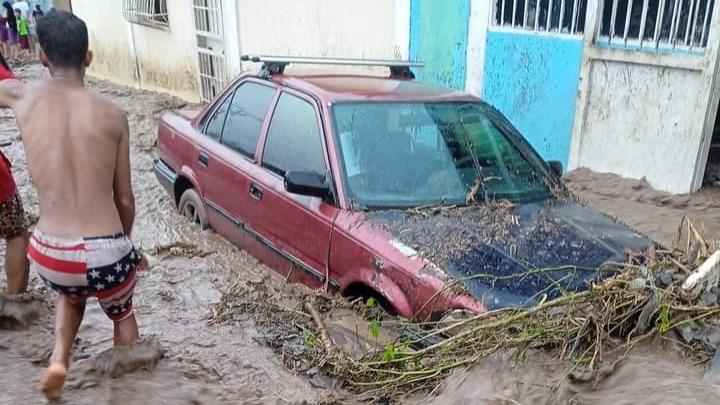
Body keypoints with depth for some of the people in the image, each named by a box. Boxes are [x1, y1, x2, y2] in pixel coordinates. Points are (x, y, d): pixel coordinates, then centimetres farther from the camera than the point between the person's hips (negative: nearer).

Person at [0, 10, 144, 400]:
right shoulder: (113, 115, -2)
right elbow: (124, 199, 6)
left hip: (48, 257, 2)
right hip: (105, 254, -1)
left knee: (71, 291, 38)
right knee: (121, 312, 32)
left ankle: (59, 359, 18)